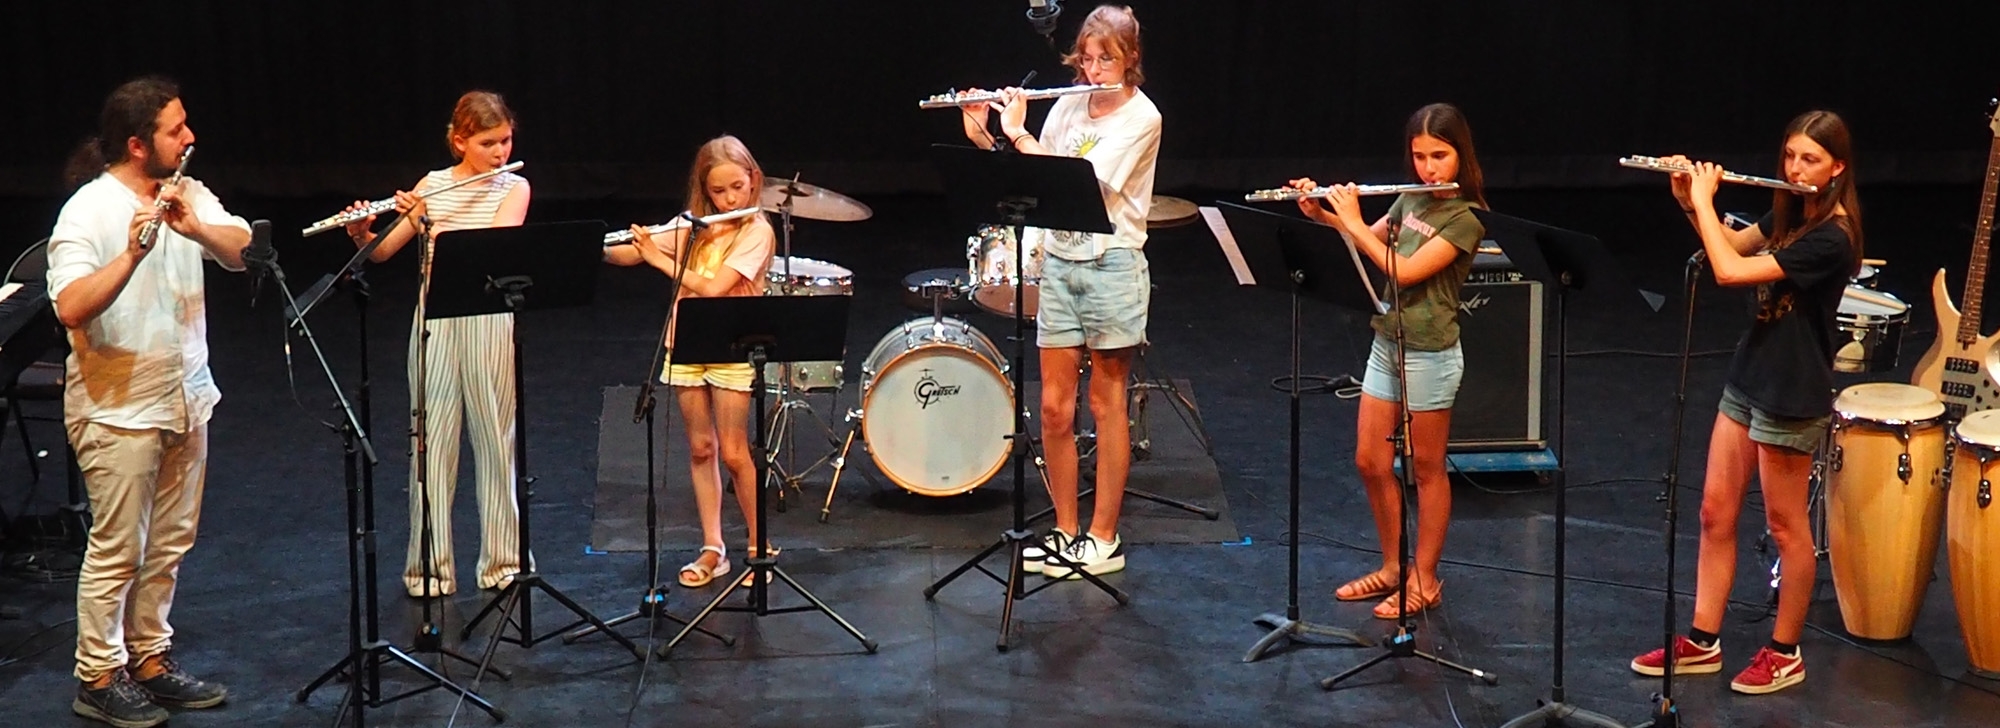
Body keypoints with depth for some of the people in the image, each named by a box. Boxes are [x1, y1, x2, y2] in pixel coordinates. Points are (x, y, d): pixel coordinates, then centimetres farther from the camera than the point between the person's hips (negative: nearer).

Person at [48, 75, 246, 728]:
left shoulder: (189, 195, 4)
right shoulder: (87, 211, -15)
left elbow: (242, 251, -8)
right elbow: (71, 308, -25)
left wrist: (196, 229, -26)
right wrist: (131, 254, -36)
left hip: (185, 398, 7)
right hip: (118, 409, -6)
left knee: (169, 544, 14)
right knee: (117, 550, 0)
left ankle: (149, 658, 27)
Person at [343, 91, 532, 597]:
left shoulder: (515, 188, 0)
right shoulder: (432, 185, 6)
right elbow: (382, 252, 6)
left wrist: (428, 227, -23)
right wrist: (361, 234, -15)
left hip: (489, 322, -2)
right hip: (435, 322, 2)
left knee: (495, 438, 5)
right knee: (433, 440, 3)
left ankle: (503, 559, 16)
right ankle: (430, 565, 11)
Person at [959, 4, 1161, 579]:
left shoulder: (1141, 118, -10)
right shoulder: (1070, 104, 8)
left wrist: (1018, 133, -15)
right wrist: (983, 137, -3)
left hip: (1112, 266, -5)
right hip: (1058, 261, 5)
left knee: (1106, 403, 3)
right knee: (1054, 407, 5)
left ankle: (1103, 539, 11)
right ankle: (1065, 532, 17)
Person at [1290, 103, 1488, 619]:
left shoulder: (1464, 219, -15)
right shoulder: (1412, 201, 8)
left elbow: (1405, 271, -23)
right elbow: (1370, 243, 18)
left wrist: (1351, 221, -19)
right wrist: (1320, 214, 2)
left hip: (1430, 354, -7)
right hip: (1386, 344, 7)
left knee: (1426, 468, 4)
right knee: (1370, 462, 10)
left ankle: (1425, 580, 14)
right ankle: (1393, 567, 25)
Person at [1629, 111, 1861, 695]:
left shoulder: (1831, 238, -23)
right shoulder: (1790, 213, 4)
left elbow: (1730, 271, -28)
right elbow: (1734, 245, 20)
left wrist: (1704, 200, -17)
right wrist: (1690, 202, 4)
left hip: (1791, 396, -9)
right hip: (1748, 378, 9)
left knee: (1785, 526, 5)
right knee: (1716, 511, 11)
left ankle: (1785, 653, 20)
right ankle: (1702, 642, 21)